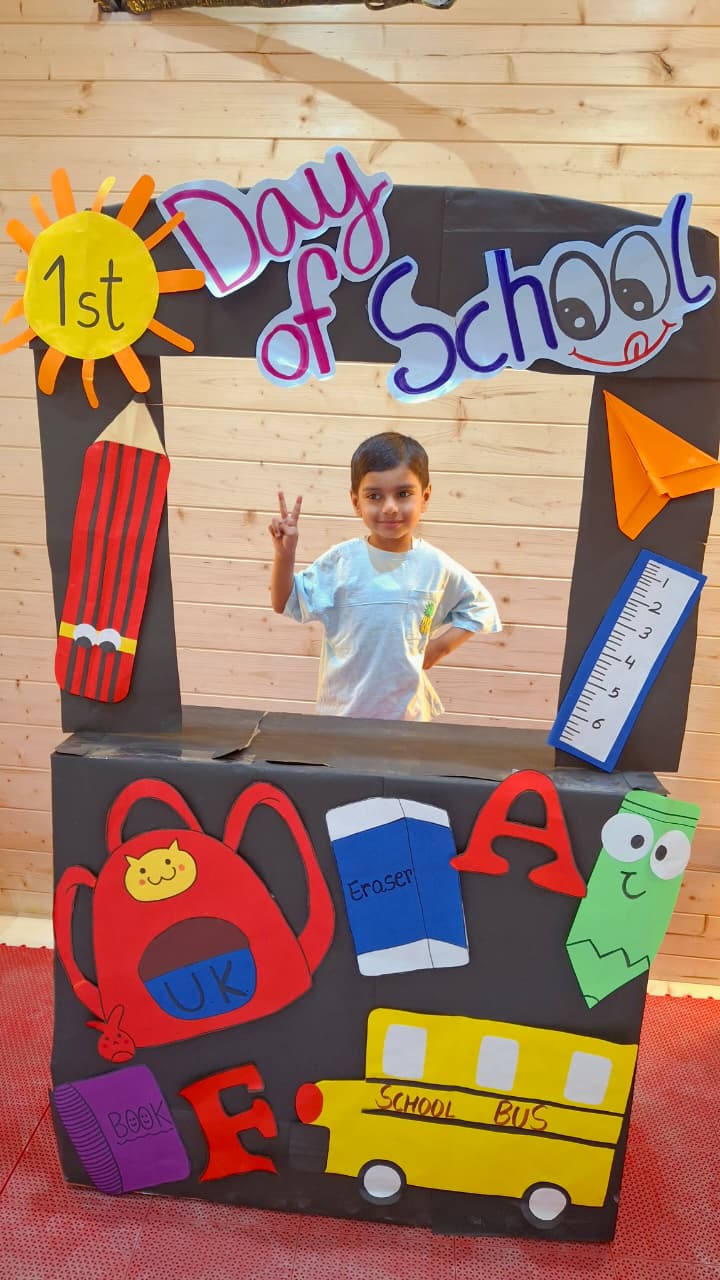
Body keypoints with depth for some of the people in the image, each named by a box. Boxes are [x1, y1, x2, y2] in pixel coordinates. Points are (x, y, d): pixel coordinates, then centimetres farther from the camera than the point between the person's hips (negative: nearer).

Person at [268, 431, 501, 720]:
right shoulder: (340, 560, -9)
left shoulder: (436, 566, -8)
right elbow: (284, 604, -3)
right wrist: (285, 553, -17)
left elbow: (480, 606, 8)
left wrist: (440, 646, -2)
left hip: (406, 710, 1)